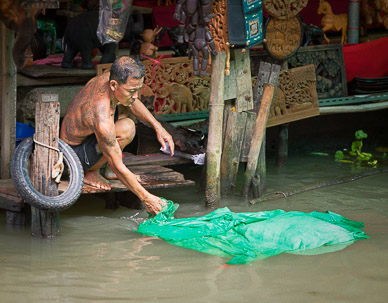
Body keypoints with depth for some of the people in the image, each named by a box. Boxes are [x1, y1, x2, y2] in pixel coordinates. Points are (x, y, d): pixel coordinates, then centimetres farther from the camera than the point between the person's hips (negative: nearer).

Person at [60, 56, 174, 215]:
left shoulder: (106, 78, -14)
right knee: (126, 129, -29)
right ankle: (90, 173, -6)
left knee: (124, 109, 16)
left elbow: (132, 103, 10)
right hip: (75, 154, -9)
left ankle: (109, 170, 17)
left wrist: (158, 127, 1)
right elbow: (118, 167, -29)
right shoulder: (102, 119, -37)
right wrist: (145, 198, -22)